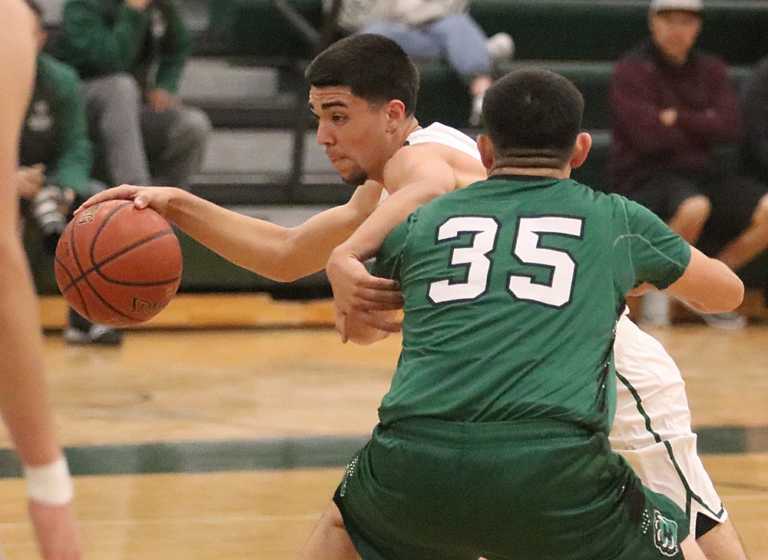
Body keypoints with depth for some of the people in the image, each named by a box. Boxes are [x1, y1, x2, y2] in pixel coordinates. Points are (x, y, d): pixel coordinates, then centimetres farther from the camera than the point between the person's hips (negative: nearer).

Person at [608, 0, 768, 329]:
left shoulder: (711, 71, 12)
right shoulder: (631, 72, -4)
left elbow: (730, 128, -2)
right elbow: (649, 137, -15)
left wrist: (677, 119, -11)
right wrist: (704, 127, -2)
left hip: (705, 173, 6)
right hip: (646, 177, -6)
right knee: (693, 208, -39)